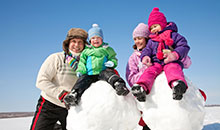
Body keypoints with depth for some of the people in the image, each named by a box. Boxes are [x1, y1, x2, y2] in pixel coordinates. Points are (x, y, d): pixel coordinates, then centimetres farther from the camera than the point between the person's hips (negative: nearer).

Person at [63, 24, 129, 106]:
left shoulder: (107, 49, 19)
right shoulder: (86, 51, 22)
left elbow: (113, 58, 19)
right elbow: (82, 62, 22)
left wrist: (112, 63, -6)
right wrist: (80, 70, 3)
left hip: (103, 72, -2)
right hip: (89, 74, 2)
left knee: (108, 73, -34)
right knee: (83, 79, -26)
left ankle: (119, 84, -55)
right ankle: (75, 94, -37)